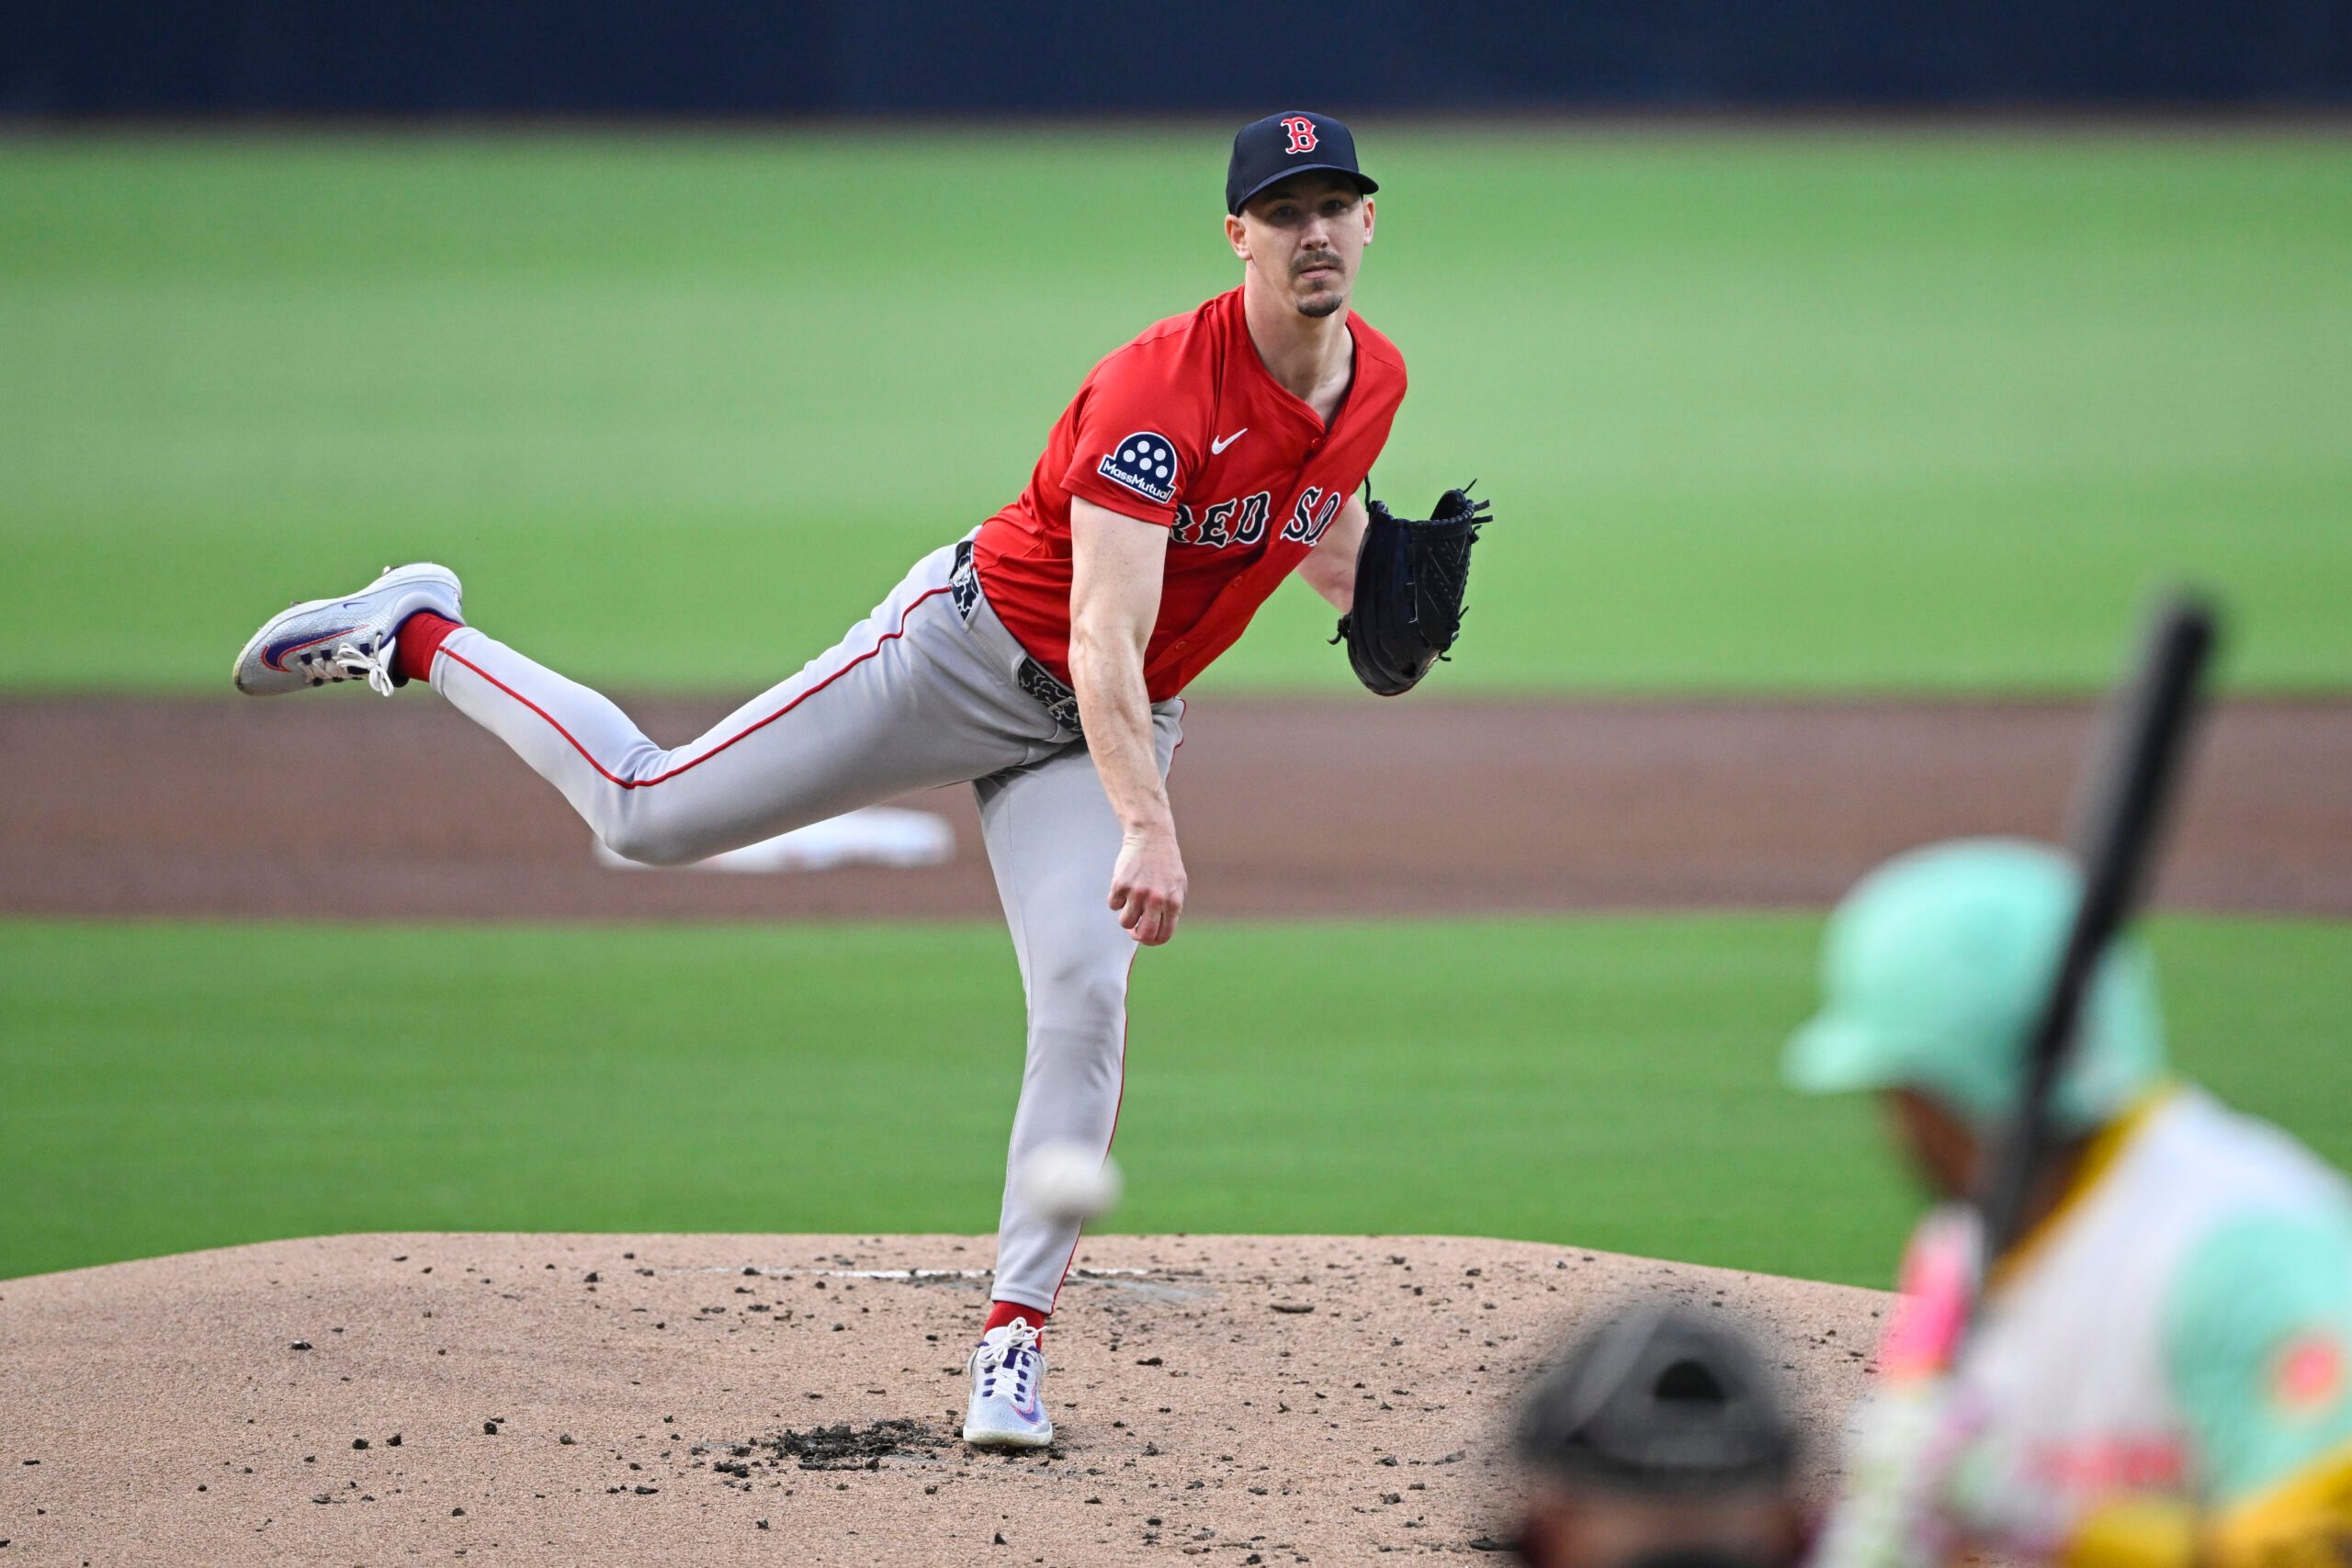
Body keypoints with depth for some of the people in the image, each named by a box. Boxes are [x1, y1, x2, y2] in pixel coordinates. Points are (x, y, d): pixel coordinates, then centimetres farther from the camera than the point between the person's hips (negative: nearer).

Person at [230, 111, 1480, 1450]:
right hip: (979, 645, -5)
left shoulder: (1375, 379, -4)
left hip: (1115, 726, 5)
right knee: (647, 815, -3)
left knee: (1086, 1001, -16)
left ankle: (1014, 1342, -6)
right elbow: (1102, 637, -37)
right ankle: (416, 636, 20)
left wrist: (1377, 589, -2)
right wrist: (1147, 828, -50)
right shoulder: (1163, 389, -29)